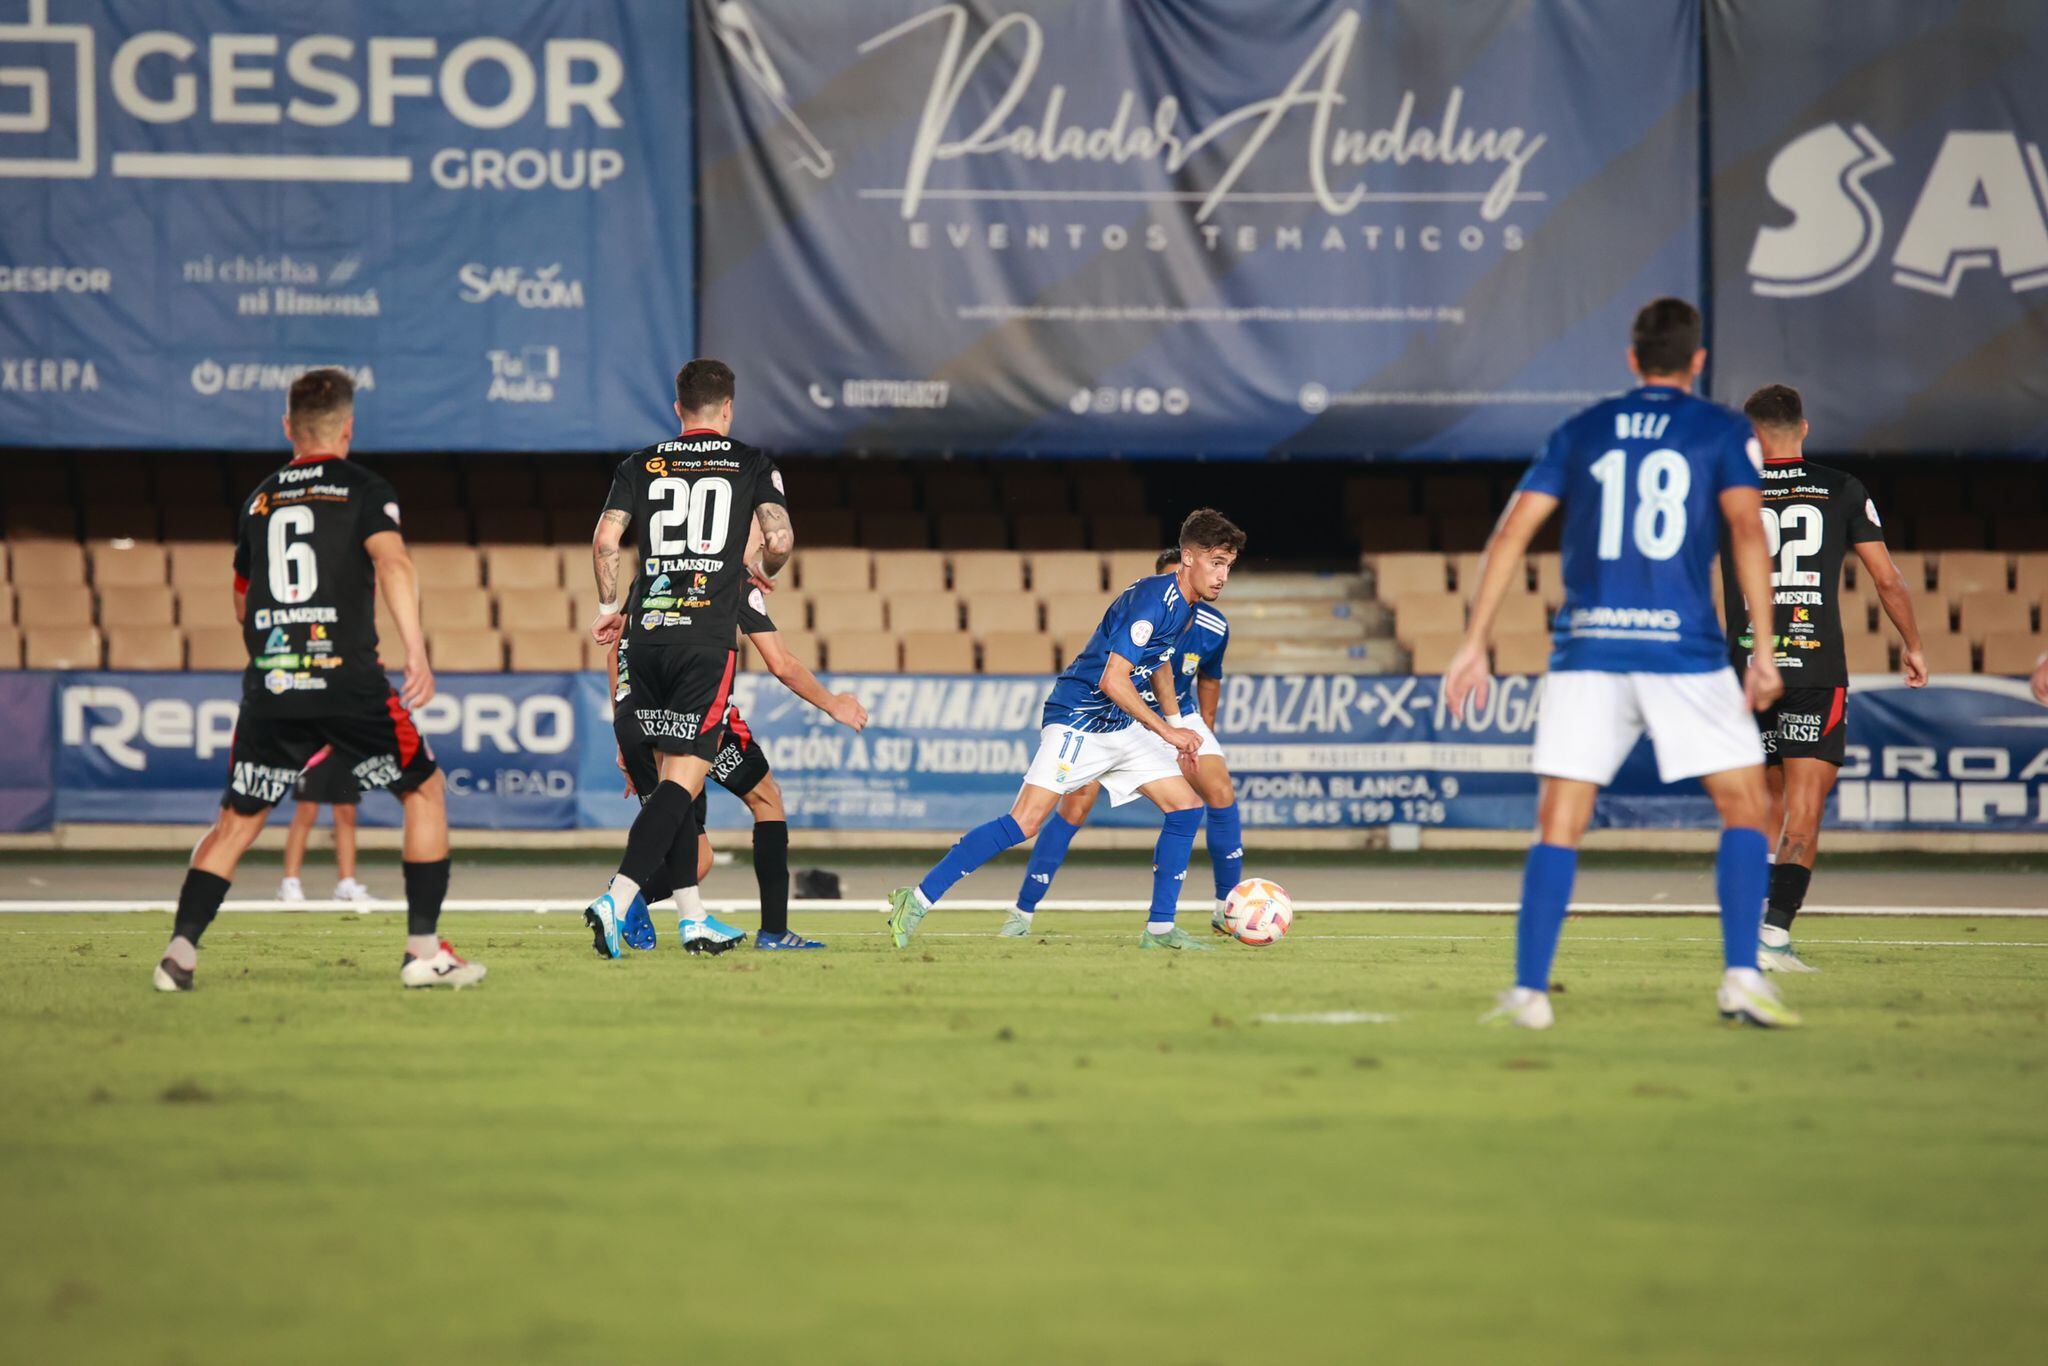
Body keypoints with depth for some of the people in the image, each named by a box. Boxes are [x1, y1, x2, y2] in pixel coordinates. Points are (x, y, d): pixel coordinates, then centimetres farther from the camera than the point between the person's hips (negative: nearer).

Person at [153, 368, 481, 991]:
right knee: (424, 791, 12)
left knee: (237, 821, 13)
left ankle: (181, 947, -3)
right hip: (348, 681, -4)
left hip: (268, 685, 4)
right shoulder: (363, 490, 2)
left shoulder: (260, 501, 16)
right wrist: (416, 652, -22)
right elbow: (392, 564, -16)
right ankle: (424, 949, 6)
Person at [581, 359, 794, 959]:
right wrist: (764, 568, 20)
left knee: (671, 776, 13)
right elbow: (780, 539, -3)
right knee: (683, 779, -7)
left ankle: (692, 918, 16)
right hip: (708, 640, -4)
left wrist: (610, 606, 15)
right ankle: (617, 900, -24)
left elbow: (605, 537, 1)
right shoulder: (751, 464, 5)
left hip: (647, 635, 4)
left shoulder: (641, 465, 11)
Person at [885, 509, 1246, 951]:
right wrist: (1167, 731, -23)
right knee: (1027, 820, -17)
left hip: (1123, 728, 9)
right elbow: (1113, 680, -27)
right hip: (1078, 720, -9)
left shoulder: (1186, 606, 8)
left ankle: (1159, 929, 6)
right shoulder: (1151, 600, -21)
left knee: (1186, 806, 1)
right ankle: (918, 901, -13)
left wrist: (1179, 731, 26)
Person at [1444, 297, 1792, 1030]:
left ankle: (1529, 991, -3)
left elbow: (1511, 532, 7)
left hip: (1587, 648, 2)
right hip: (1684, 651, -2)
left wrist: (1475, 645, 8)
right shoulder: (1722, 432, 7)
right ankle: (1742, 977, -5)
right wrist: (1764, 651, -8)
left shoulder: (1580, 433, 14)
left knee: (1558, 826, 5)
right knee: (1745, 806, 9)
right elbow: (1746, 528, -7)